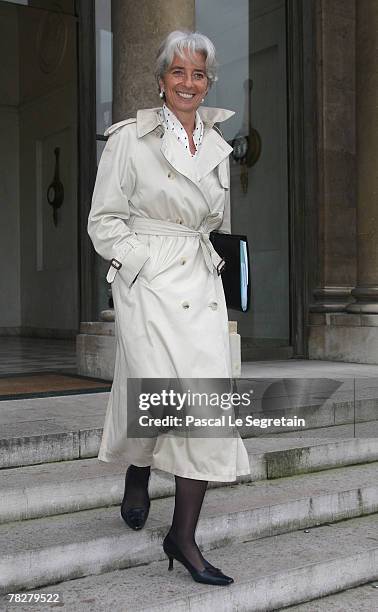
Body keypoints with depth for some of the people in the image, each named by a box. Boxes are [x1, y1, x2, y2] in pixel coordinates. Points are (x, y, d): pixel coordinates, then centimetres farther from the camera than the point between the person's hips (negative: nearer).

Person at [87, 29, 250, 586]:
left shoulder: (217, 147, 15)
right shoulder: (130, 139, 1)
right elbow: (104, 221, 0)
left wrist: (214, 262, 9)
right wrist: (143, 262, -10)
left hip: (202, 284, 5)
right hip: (147, 283, -4)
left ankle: (183, 536, 7)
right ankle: (137, 475, 24)